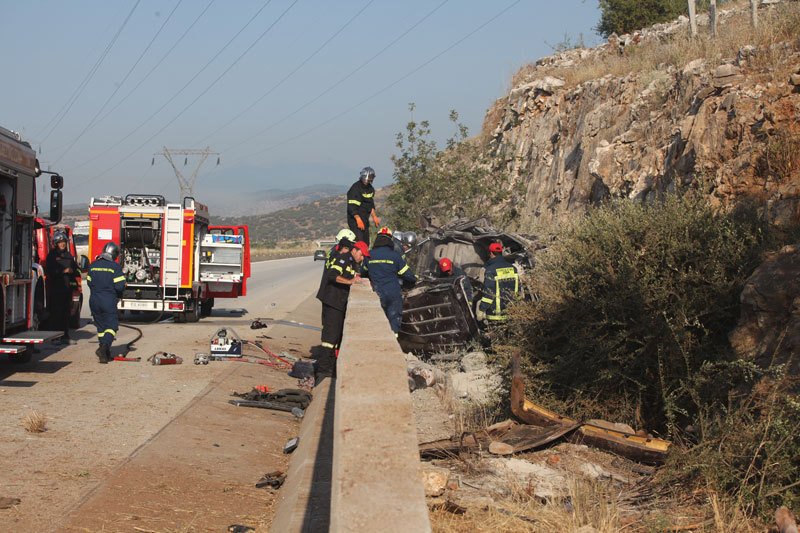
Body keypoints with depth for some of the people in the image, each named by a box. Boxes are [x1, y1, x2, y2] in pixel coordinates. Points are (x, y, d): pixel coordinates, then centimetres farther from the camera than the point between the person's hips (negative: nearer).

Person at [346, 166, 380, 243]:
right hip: (355, 220, -8)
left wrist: (374, 217, 15)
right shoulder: (355, 188, -15)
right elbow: (351, 206, -20)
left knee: (366, 243, 11)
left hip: (365, 220, 8)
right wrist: (358, 219, -26)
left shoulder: (371, 189, 12)